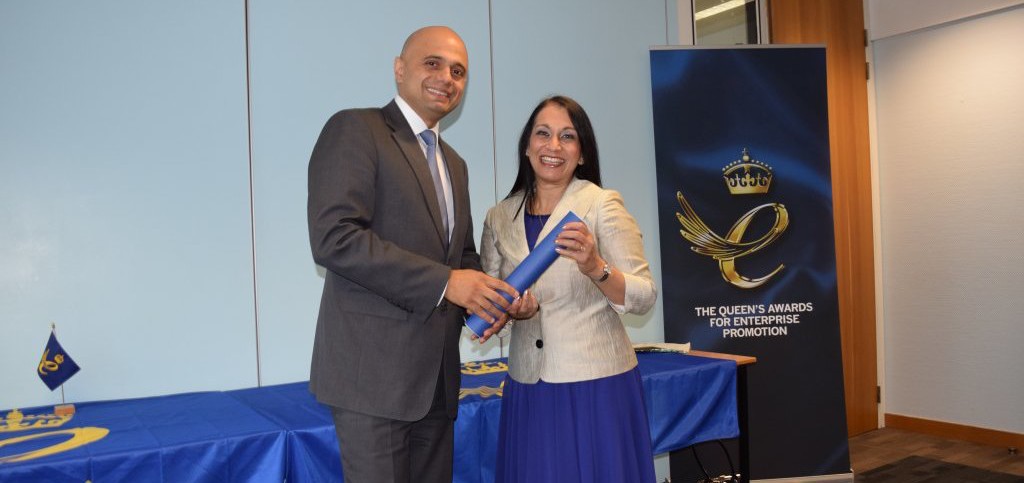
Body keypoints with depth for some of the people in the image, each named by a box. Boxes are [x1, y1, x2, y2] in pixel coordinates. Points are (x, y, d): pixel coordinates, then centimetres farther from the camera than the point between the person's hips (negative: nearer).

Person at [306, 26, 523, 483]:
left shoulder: (453, 163, 18)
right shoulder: (354, 129, -7)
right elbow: (334, 237, -19)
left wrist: (480, 298, 1)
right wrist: (444, 281, -20)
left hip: (435, 373, 8)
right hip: (374, 371, -7)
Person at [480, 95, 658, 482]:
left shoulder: (602, 205, -6)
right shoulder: (499, 217, 5)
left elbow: (644, 298, -11)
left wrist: (594, 267, -28)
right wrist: (511, 306, -12)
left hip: (596, 382, -3)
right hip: (528, 385, 3)